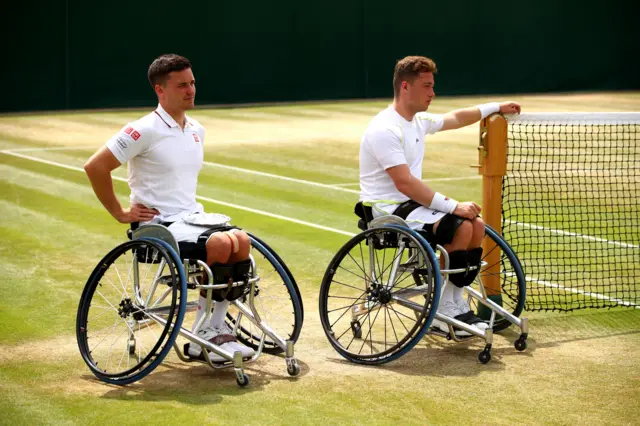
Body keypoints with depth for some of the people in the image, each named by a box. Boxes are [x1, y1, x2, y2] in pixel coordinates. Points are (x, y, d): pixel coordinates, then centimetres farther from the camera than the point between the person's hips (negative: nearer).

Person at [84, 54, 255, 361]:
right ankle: (201, 333, -13)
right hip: (157, 225, -7)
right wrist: (120, 213, -11)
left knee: (241, 241, -20)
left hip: (193, 218, 7)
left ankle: (217, 331, -10)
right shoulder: (145, 130, -11)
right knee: (220, 245, -30)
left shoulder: (197, 131, 13)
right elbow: (95, 166, -13)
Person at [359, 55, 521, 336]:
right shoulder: (385, 130, -21)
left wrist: (496, 107, 35)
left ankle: (456, 304, 3)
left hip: (412, 204, 10)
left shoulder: (419, 121, 9)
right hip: (387, 211, -10)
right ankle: (444, 310, -11)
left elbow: (456, 118, 29)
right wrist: (453, 206, -27)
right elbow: (406, 184, -27)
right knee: (460, 227, -24)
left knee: (477, 225, -2)